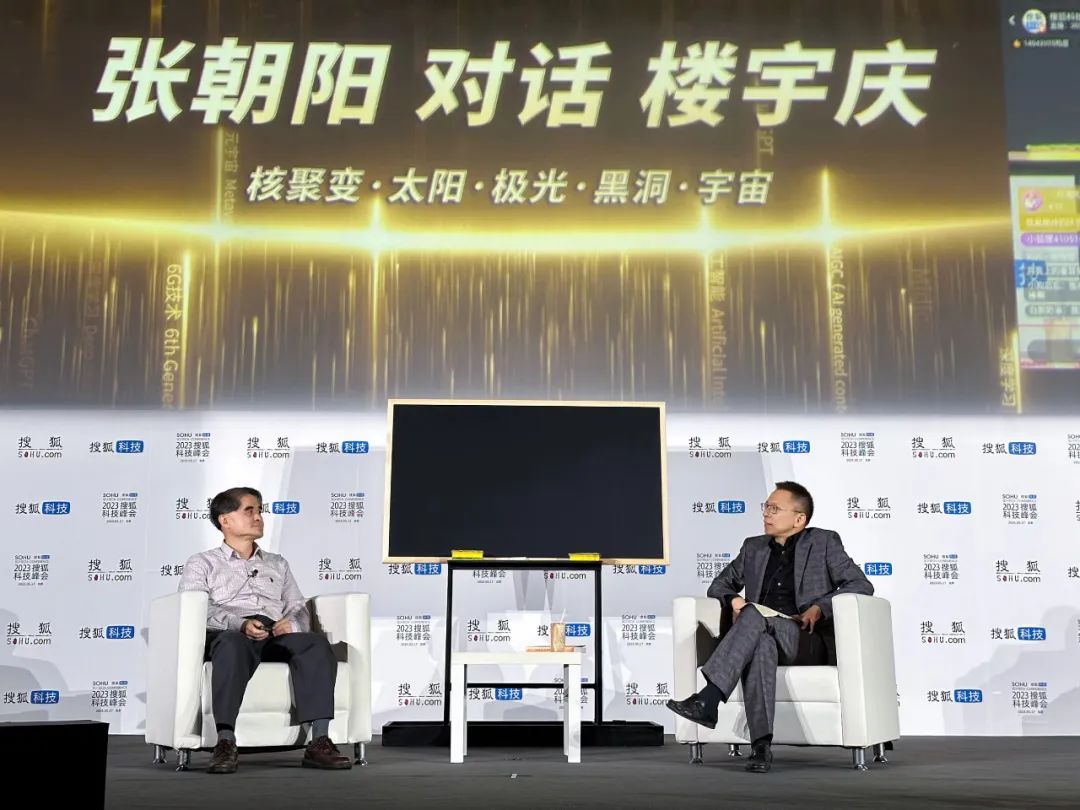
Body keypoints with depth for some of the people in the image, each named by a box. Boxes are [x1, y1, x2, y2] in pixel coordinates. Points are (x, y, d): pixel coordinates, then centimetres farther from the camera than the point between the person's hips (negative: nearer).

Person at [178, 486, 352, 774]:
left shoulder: (277, 564, 33)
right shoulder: (202, 564, 20)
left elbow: (300, 609, 22)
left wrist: (292, 622, -5)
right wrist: (240, 624, -18)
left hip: (278, 635, 3)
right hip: (229, 634, -3)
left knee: (317, 643, -30)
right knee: (233, 644, -40)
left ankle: (319, 742, -38)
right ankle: (225, 743, -46)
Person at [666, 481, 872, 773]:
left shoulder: (823, 543, 10)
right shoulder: (754, 547, 22)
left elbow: (862, 585, 2)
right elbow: (719, 584, 27)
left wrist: (820, 607, -13)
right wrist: (733, 599, 3)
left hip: (806, 641, -3)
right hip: (762, 636, 3)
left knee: (754, 615, -34)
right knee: (761, 643, -37)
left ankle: (708, 700, -44)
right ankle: (761, 745, -46)